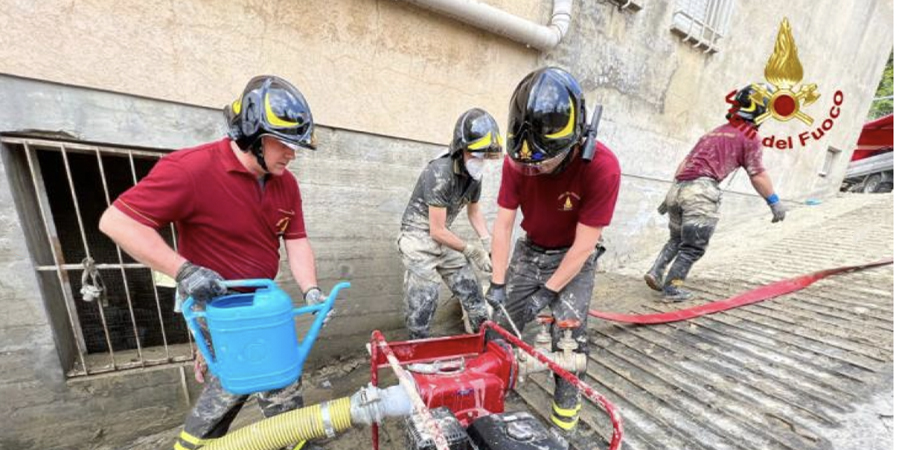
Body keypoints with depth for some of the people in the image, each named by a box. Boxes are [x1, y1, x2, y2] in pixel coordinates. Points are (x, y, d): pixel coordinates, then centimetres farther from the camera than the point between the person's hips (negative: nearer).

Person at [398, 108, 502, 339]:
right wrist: (471, 250, -16)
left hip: (443, 238, 7)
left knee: (470, 288, 7)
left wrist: (486, 241, -2)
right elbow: (437, 231, -22)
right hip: (419, 237, -7)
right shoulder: (440, 173, -25)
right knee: (424, 299, -7)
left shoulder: (473, 174, -2)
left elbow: (474, 210, 13)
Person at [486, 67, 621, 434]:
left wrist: (547, 293, -18)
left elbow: (583, 245, -23)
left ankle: (564, 426, 24)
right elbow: (503, 224, -15)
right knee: (503, 326, 8)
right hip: (530, 249, 4)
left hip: (575, 258, -3)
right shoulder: (517, 160, -19)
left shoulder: (602, 168, -29)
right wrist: (497, 284, -14)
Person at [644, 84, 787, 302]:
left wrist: (672, 195, 28)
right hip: (701, 190, -6)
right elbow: (757, 175, 5)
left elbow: (685, 163, 25)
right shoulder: (750, 137, 9)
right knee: (694, 246, 2)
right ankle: (672, 288, 0)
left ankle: (656, 271, 4)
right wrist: (775, 202, 14)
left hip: (678, 188, 6)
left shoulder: (714, 132, 27)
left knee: (676, 239, 19)